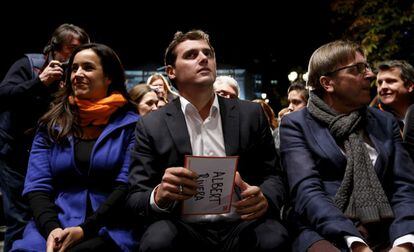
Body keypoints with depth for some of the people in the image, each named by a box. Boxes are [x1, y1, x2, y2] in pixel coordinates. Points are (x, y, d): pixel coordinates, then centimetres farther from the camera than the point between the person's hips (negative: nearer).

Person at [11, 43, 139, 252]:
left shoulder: (130, 124, 4)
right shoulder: (52, 124, 13)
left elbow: (126, 186, -4)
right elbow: (37, 186, 5)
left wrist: (85, 229, -16)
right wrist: (51, 228, -14)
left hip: (107, 228, -3)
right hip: (53, 227, 3)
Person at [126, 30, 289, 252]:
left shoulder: (250, 114, 8)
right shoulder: (152, 126, 4)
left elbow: (273, 175, 10)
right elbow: (135, 198, 1)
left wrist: (264, 199, -15)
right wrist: (159, 196, -24)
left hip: (241, 226, 1)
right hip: (184, 230, -1)